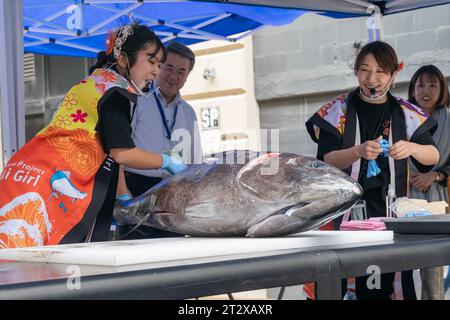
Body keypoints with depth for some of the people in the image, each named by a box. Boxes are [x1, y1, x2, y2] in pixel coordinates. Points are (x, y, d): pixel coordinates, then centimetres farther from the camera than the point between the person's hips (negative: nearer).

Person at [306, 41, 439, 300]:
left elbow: (433, 156, 4)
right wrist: (359, 152, -25)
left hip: (390, 210, 2)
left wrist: (411, 148, -18)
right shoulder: (339, 111, 2)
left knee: (388, 282, -5)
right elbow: (327, 160, -5)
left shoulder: (405, 113, 8)